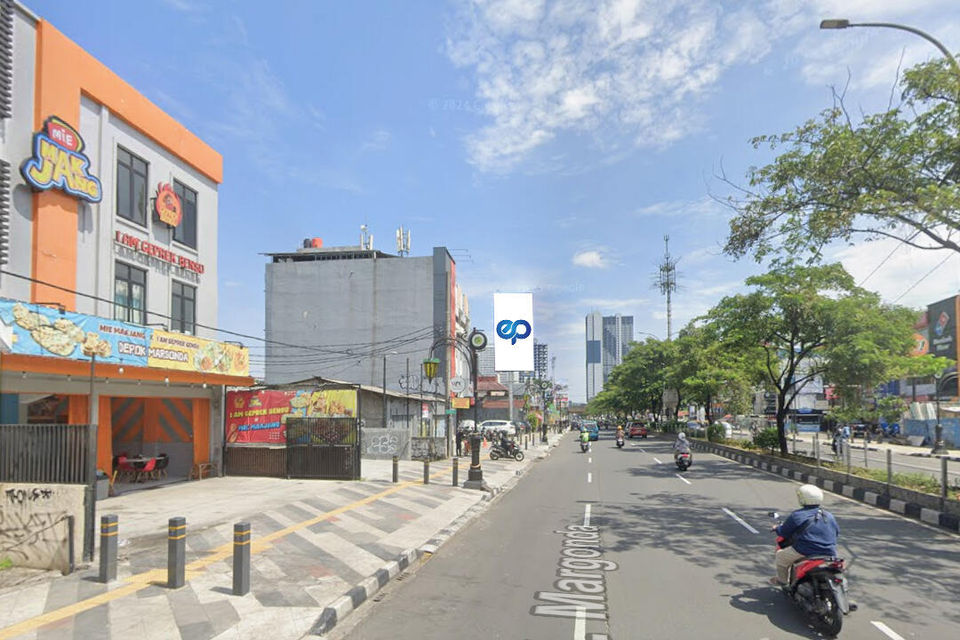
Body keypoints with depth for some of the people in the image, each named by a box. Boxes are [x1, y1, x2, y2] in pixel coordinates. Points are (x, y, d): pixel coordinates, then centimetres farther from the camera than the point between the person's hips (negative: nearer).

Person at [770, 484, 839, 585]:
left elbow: (784, 532, -1)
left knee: (781, 555, 18)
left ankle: (782, 580, 32)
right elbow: (836, 532, 23)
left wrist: (777, 528, 23)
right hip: (829, 554, 5)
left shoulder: (796, 516, -8)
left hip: (804, 552, -5)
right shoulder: (829, 516, 8)